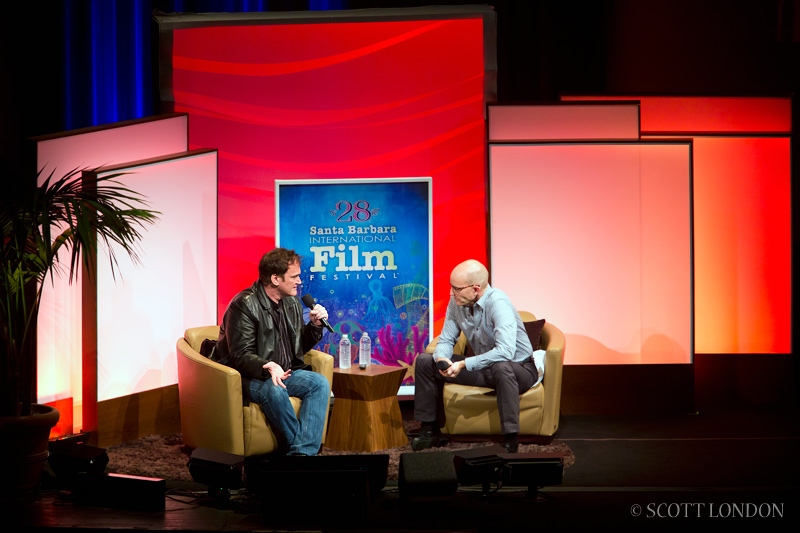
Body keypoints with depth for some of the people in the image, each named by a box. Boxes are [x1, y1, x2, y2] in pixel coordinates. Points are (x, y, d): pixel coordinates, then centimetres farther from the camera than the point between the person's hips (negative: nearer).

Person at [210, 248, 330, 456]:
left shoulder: (292, 302, 11)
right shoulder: (244, 305, -14)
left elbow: (299, 346, 21)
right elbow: (241, 355, -20)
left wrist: (315, 325, 2)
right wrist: (268, 368, -38)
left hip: (285, 373, 7)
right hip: (251, 377, -7)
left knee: (320, 383, -20)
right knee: (273, 389, -38)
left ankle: (303, 453, -31)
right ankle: (297, 445, -25)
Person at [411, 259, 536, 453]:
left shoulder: (497, 303, -28)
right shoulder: (456, 302, -7)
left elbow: (505, 351, -39)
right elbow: (446, 339, 4)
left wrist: (463, 364, -37)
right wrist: (441, 359, -21)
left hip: (518, 369, -7)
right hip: (483, 368, 7)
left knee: (501, 367, -43)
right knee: (424, 361, 0)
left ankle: (510, 441, -35)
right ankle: (430, 431, 10)